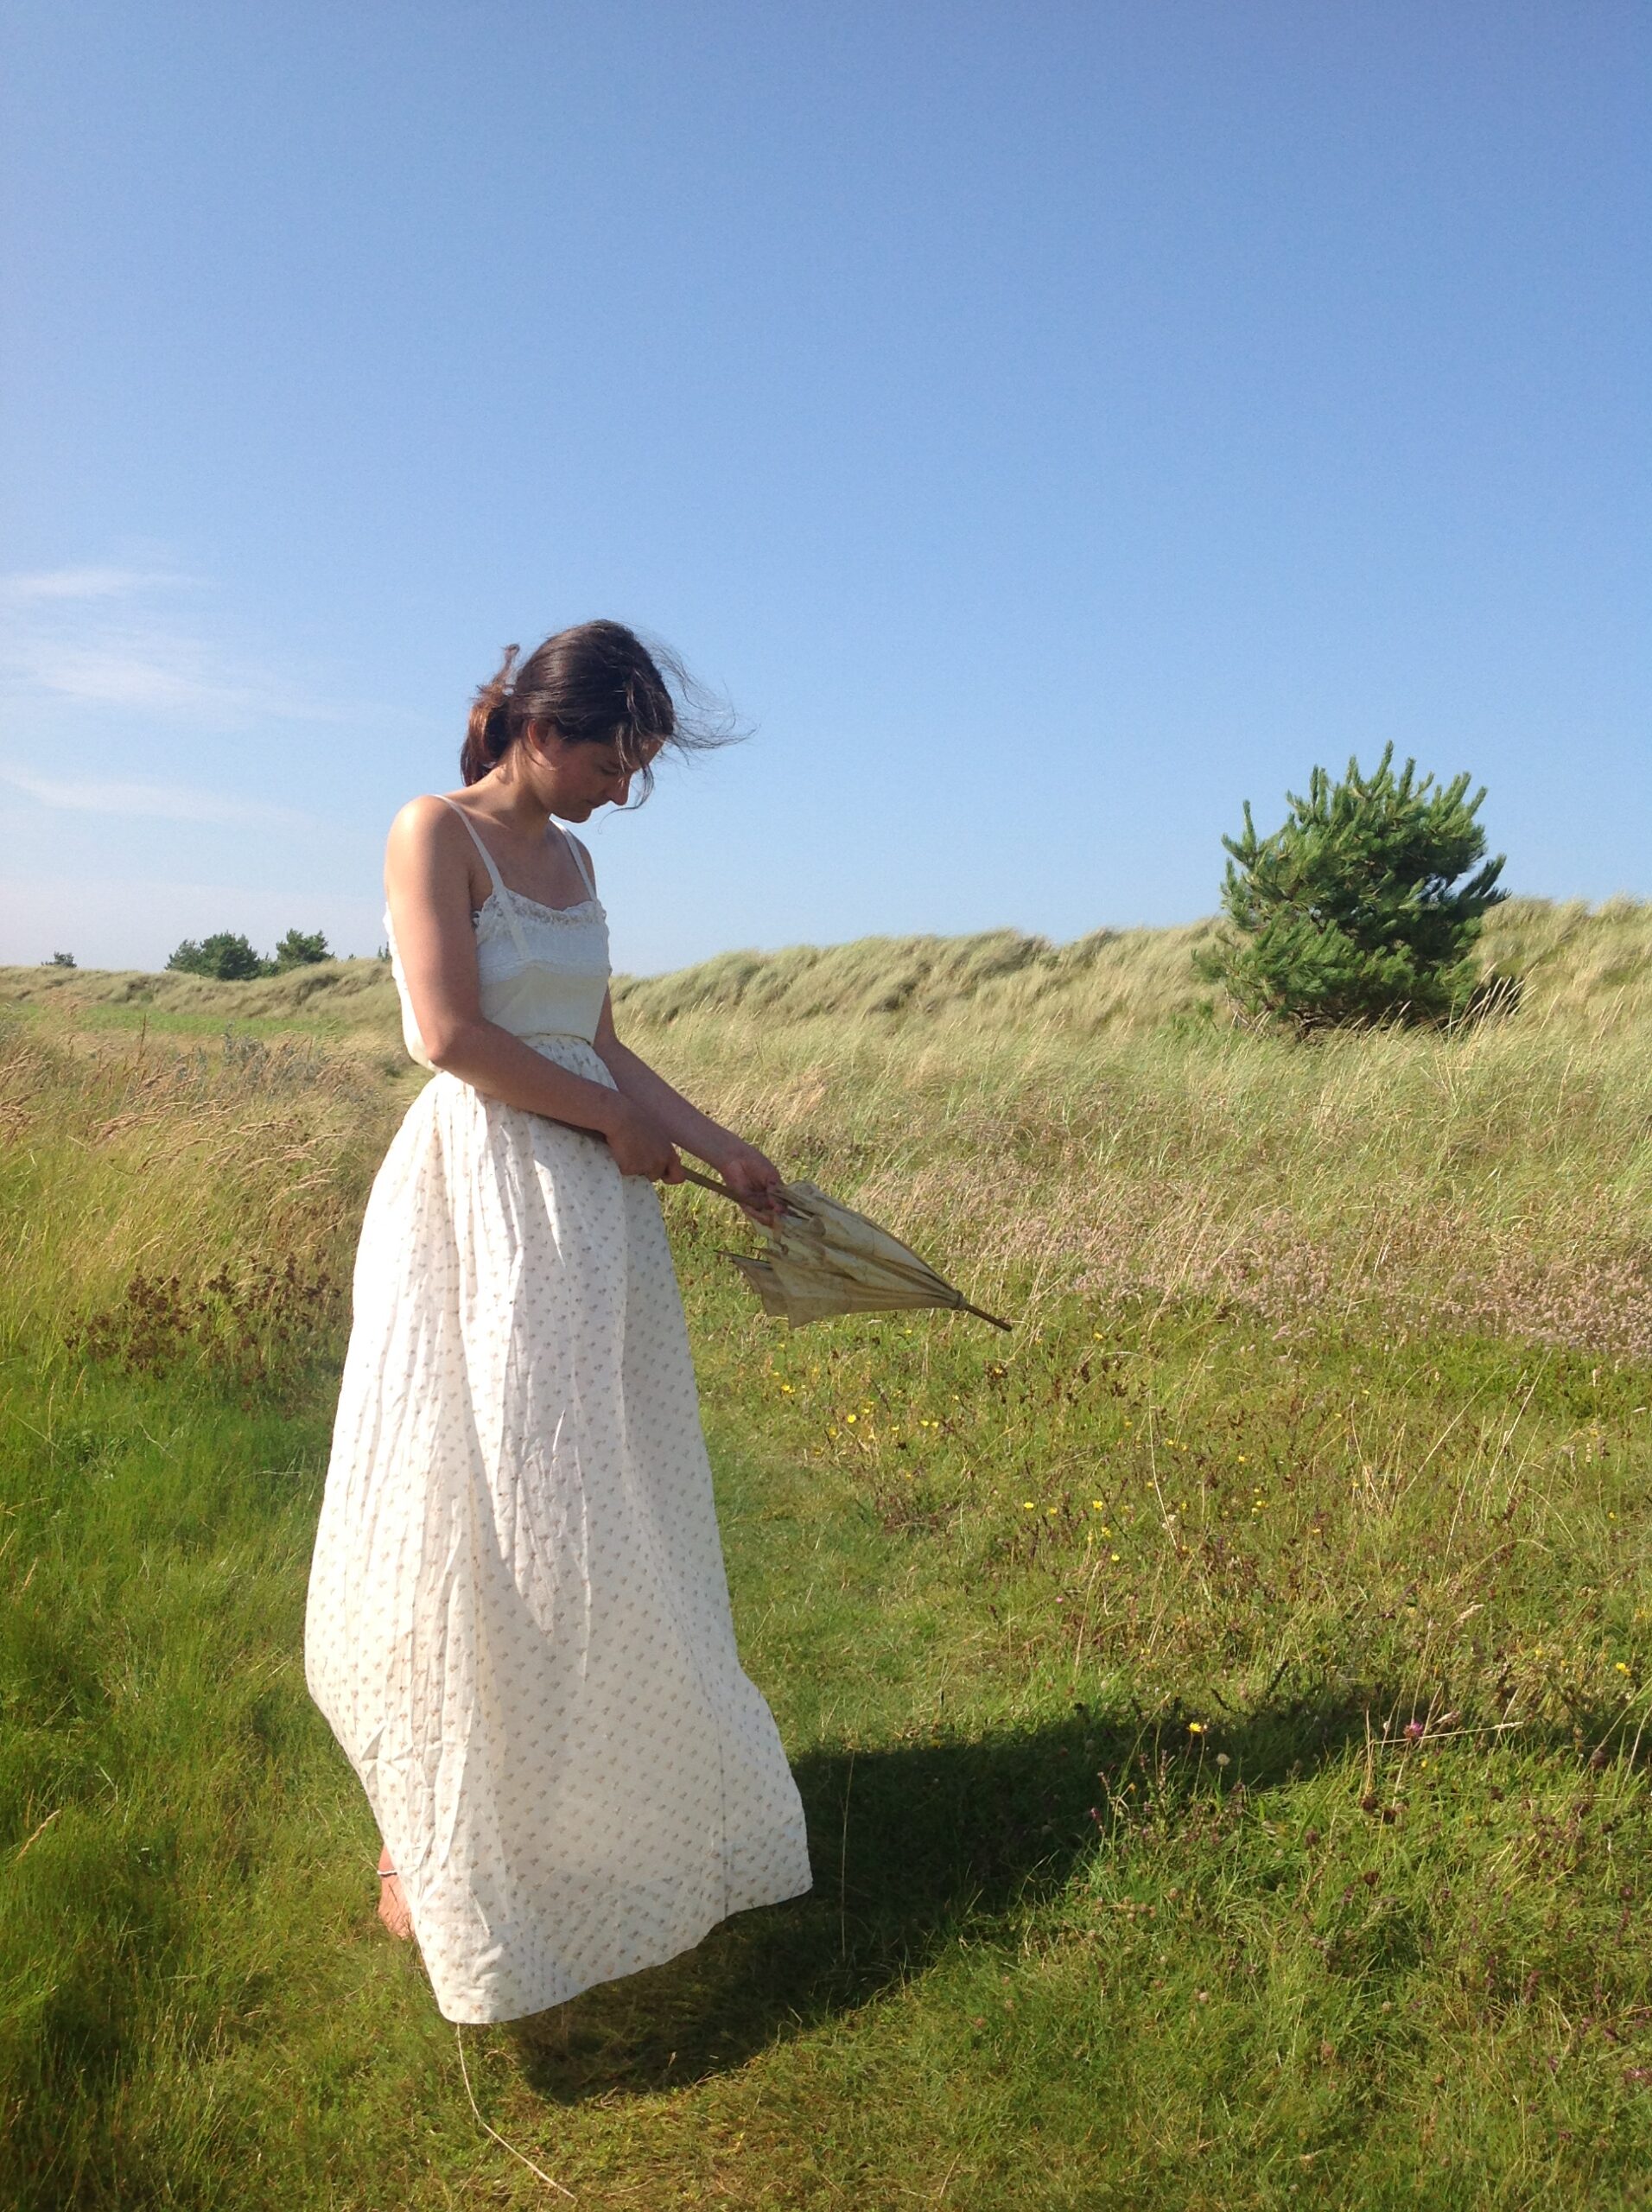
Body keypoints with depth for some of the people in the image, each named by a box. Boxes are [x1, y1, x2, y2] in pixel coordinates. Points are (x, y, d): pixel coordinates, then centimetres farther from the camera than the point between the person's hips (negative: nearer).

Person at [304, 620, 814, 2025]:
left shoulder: (571, 860, 14)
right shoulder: (437, 831, -7)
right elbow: (455, 1034, -17)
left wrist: (717, 1143, 10)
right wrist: (614, 1121, -9)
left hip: (591, 1217, 7)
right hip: (478, 1202, -7)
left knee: (605, 1514, 14)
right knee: (475, 1523, 0)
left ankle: (610, 1784, 31)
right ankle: (438, 1831, 18)